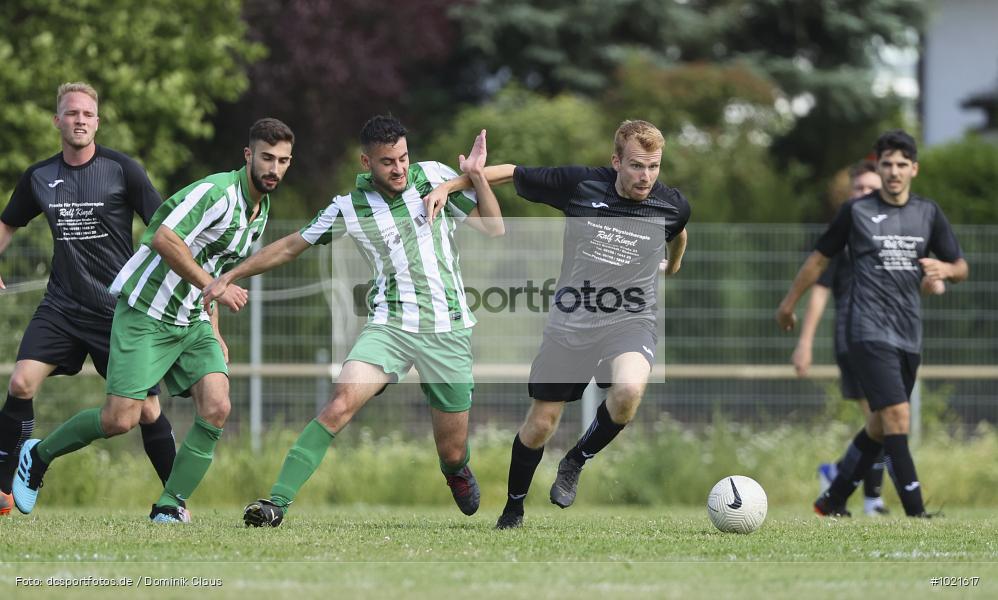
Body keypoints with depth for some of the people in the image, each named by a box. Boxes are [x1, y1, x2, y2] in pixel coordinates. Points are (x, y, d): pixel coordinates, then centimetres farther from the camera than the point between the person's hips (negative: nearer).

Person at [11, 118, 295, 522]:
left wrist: (214, 333, 18)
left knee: (216, 408, -13)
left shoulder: (260, 210, 11)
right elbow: (164, 238, -28)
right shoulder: (218, 192, -18)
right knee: (121, 419, -11)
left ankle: (169, 506, -5)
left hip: (192, 321, 8)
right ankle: (37, 455, 15)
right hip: (146, 313, -8)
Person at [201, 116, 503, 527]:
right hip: (389, 324, -1)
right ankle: (278, 501, -28)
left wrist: (476, 176, -10)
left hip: (447, 331, 1)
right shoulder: (349, 208, 0)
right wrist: (231, 276, 12)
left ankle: (457, 473, 46)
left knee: (452, 452, 6)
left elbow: (493, 228, 5)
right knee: (342, 400, -27)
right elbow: (291, 245, 12)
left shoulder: (434, 177, 1)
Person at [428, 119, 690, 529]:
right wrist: (448, 186, 0)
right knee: (540, 424, 6)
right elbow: (512, 173, 2)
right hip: (570, 322, 1)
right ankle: (513, 511, 32)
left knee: (628, 390, -33)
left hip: (630, 320, -1)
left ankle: (576, 463, -6)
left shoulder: (672, 206, -6)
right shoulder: (579, 185, -10)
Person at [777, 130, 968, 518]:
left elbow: (961, 268, 12)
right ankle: (915, 512, -21)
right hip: (869, 331, -5)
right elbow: (819, 258, 11)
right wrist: (788, 304, 17)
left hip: (909, 335, 5)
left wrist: (945, 269, -12)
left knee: (880, 425, 12)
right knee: (897, 416, -18)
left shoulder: (928, 213, 10)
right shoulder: (856, 211, 0)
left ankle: (833, 501, 28)